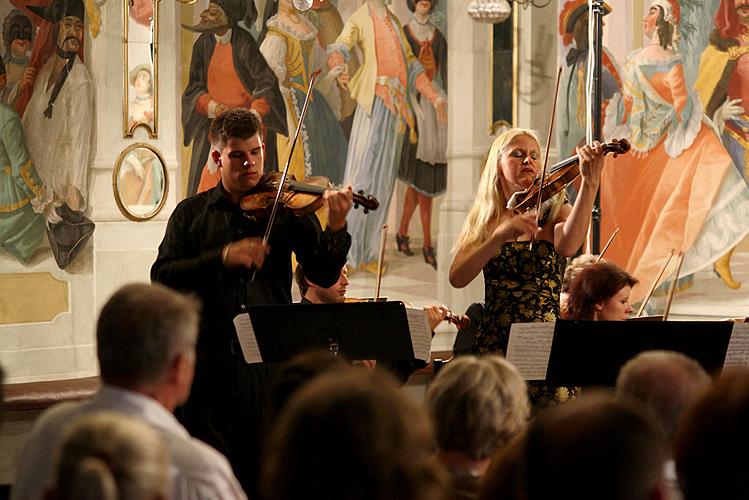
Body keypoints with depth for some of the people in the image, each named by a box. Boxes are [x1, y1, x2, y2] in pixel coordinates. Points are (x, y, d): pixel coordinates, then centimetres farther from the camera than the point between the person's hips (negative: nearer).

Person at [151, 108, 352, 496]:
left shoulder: (286, 209, 7)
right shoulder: (192, 213, 9)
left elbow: (323, 275, -2)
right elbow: (162, 275, -3)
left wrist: (336, 228, -20)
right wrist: (222, 257, -17)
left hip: (269, 362, 0)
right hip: (208, 360, 1)